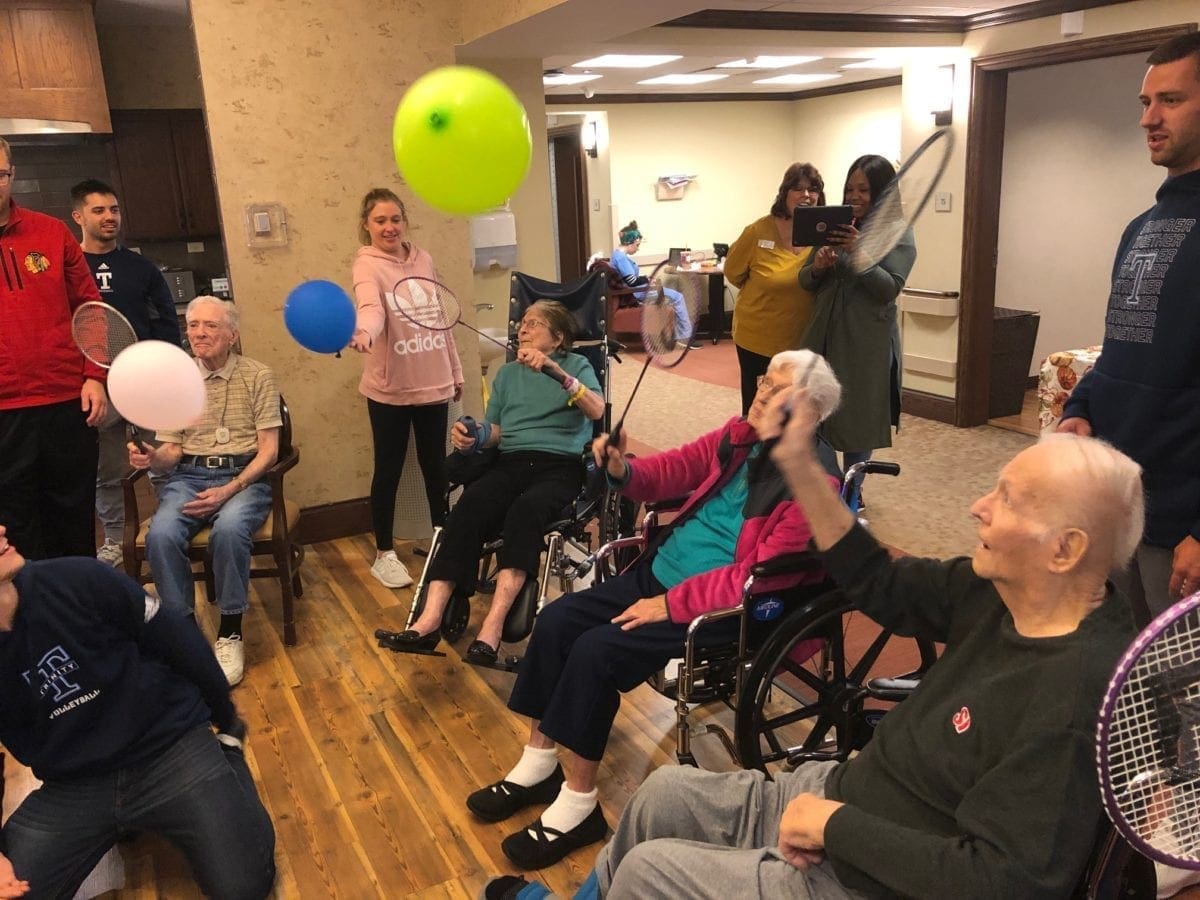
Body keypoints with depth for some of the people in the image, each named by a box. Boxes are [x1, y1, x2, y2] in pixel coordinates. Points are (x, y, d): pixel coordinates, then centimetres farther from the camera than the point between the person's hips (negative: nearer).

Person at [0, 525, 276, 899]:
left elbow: (176, 642, -4)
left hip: (173, 748, -3)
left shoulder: (75, 581, -18)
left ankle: (227, 748, 12)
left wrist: (228, 723, 8)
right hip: (72, 788, 3)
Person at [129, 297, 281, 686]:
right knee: (161, 535, -28)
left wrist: (229, 490, -16)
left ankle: (230, 633, -17)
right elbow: (173, 452, 11)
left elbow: (269, 449, -3)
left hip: (243, 476, -3)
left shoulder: (258, 377, 2)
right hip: (188, 477, 3)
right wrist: (152, 458, -14)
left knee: (229, 529, -35)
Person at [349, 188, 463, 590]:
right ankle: (384, 554, 19)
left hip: (433, 383, 5)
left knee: (435, 465, 15)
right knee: (389, 470, 5)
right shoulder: (368, 266, -10)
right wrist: (363, 334, -54)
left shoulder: (423, 259, 6)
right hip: (390, 389, -4)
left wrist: (455, 370, 15)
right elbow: (372, 308, -32)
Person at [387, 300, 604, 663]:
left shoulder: (576, 365, 10)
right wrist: (473, 436, -3)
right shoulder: (507, 373, 25)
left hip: (559, 465, -3)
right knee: (467, 508, -29)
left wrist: (555, 370, -23)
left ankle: (493, 625, -44)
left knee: (525, 509, -37)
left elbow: (597, 410, -10)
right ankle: (430, 619, -39)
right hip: (510, 462, 4)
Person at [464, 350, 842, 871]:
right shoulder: (740, 435, 3)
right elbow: (673, 469, 14)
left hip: (720, 610, -8)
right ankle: (538, 765, 12)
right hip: (659, 572, 8)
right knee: (555, 621, -3)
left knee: (596, 651, -22)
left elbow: (759, 577, -24)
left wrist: (670, 604, -21)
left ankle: (577, 805, -4)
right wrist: (624, 470, -8)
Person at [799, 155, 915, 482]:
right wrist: (817, 267, -13)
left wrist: (859, 253, -23)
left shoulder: (898, 233, -2)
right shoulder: (837, 228, 10)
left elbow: (889, 289, -12)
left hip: (867, 343, -4)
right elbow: (805, 282, 10)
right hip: (823, 335, 4)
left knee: (857, 421, 6)